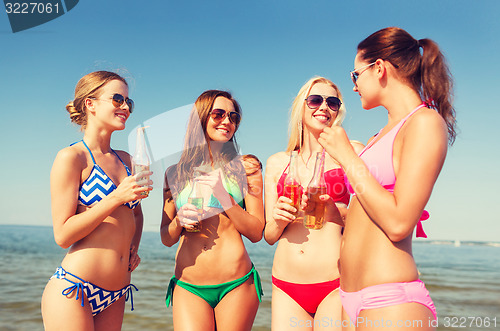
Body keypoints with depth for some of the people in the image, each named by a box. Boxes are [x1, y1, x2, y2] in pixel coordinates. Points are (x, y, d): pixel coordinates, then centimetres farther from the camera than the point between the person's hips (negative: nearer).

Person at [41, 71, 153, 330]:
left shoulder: (125, 160, 12)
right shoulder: (71, 157, -8)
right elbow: (63, 235, -12)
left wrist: (133, 248, 11)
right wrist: (116, 197, -19)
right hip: (73, 292, -6)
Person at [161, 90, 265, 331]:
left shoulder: (246, 168, 4)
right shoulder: (176, 173, 9)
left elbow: (256, 233, -1)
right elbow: (166, 238, 13)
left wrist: (224, 197, -12)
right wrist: (179, 221, -8)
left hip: (237, 285, -1)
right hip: (188, 288, 1)